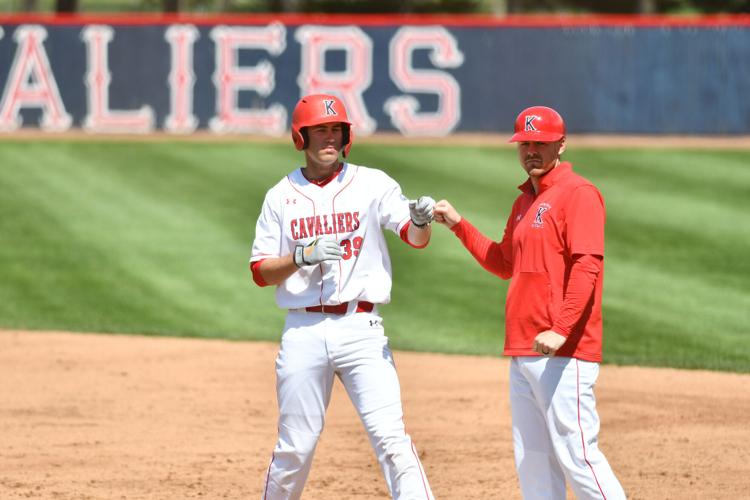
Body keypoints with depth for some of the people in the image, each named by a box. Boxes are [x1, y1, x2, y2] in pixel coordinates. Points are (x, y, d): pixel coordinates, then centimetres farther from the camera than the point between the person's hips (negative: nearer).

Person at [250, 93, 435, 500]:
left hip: (360, 328, -1)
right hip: (303, 331, 1)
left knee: (390, 436, -12)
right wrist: (304, 256, -14)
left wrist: (421, 221, -32)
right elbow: (260, 272, 4)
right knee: (295, 447, 7)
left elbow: (415, 237, -9)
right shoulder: (282, 196, 7)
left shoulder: (372, 184, 3)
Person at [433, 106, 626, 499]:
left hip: (564, 352, -9)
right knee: (532, 460, 10)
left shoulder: (577, 194, -8)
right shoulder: (525, 201, 20)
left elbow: (587, 267, -19)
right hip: (522, 353, 9)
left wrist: (561, 330, -28)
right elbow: (504, 264, 31)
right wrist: (458, 226, 23)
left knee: (576, 454, -12)